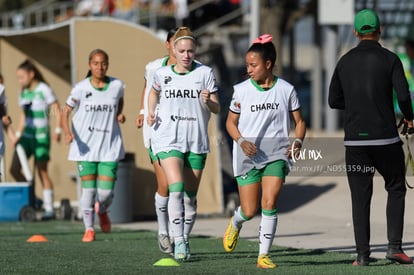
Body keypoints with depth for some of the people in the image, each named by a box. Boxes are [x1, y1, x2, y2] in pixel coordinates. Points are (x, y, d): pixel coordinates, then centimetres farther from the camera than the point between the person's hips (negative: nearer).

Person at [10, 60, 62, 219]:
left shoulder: (43, 90, -8)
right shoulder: (23, 93, 13)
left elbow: (56, 110, -11)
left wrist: (57, 130, -22)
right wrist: (17, 134, 18)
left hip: (41, 136, -7)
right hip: (26, 135, 7)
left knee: (42, 171, -6)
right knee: (14, 169, -1)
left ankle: (49, 209, -1)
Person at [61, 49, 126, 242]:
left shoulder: (117, 85, -1)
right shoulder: (81, 88, -7)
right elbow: (66, 111, -2)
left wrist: (120, 114, 2)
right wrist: (67, 132, -19)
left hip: (109, 146, 1)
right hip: (86, 146, -1)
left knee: (106, 191, -5)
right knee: (88, 189, -4)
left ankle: (102, 211, 32)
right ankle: (89, 229, 13)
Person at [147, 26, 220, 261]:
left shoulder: (205, 73, 0)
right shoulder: (162, 74, 4)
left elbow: (217, 109, -1)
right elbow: (154, 92, 26)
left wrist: (208, 101, -22)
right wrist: (151, 111, 8)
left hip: (197, 142, 1)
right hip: (169, 139, -1)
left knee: (190, 196, 8)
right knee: (176, 188, -19)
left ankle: (185, 239, 23)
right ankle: (179, 242, -20)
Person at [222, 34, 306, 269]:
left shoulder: (286, 90, -1)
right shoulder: (241, 90, -1)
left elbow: (299, 121, 8)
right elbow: (231, 122, 7)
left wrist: (298, 142, -12)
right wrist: (241, 141, -12)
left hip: (277, 155, 0)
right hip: (248, 156, 0)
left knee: (270, 203, -15)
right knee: (250, 210, 1)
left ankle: (264, 254, -6)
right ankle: (235, 224, 39)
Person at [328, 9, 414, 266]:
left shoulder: (345, 61, 7)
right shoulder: (389, 59, -4)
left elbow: (334, 100, 12)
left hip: (355, 139, 3)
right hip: (385, 138, -2)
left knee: (360, 197, 7)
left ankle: (363, 254, 1)